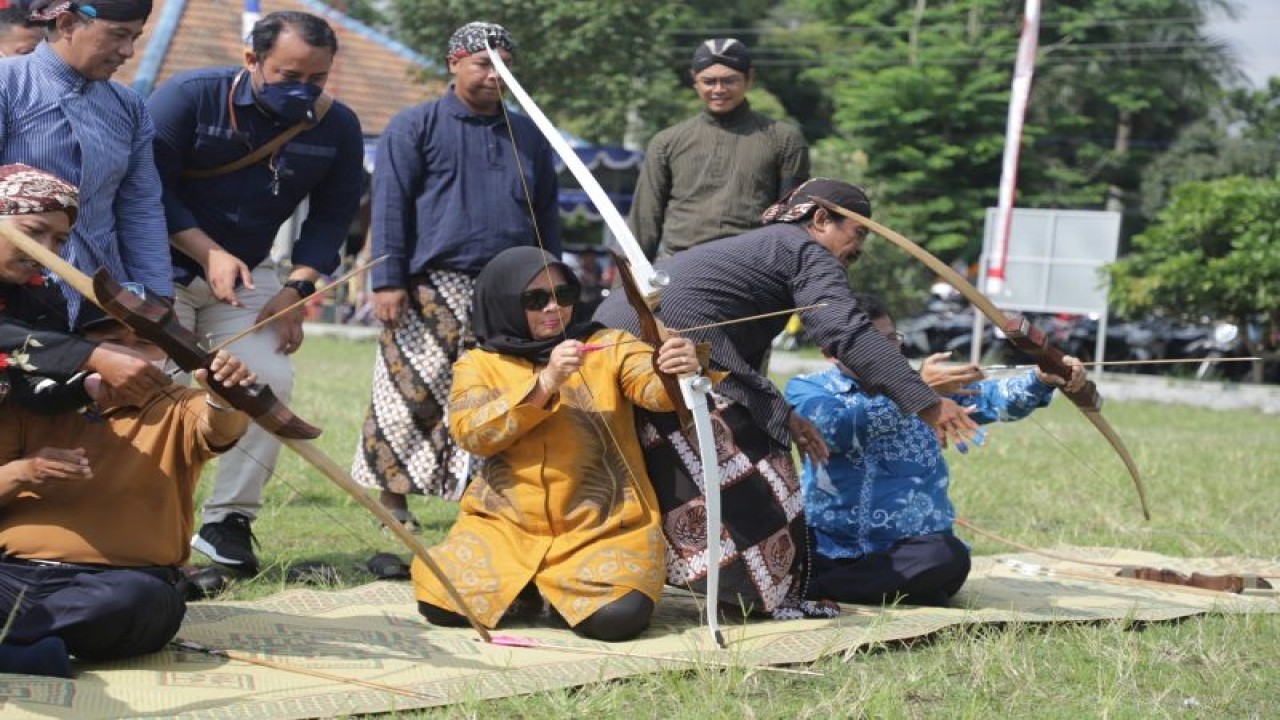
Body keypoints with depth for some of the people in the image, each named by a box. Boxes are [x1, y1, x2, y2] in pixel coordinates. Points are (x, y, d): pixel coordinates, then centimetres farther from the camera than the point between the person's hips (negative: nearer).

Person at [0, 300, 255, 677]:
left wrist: (222, 397, -36)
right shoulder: (32, 408, 16)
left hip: (112, 582, -1)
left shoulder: (176, 412, 11)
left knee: (136, 598, -37)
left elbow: (220, 428, -12)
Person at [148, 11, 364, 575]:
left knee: (271, 380, -13)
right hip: (164, 266, -3)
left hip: (249, 274, 3)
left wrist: (297, 289, -13)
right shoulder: (189, 96, -16)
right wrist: (209, 253, -24)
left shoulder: (337, 127, -6)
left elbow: (332, 218, 0)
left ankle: (227, 521, -5)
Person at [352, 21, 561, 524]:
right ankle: (392, 495, 5)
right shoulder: (415, 127, 4)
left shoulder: (529, 137, 18)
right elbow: (389, 207, -2)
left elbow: (547, 217, 21)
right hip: (433, 289, -4)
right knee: (414, 394, -4)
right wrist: (388, 281, -10)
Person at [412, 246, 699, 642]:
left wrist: (676, 371, -39)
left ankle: (565, 589, 8)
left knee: (618, 616, -28)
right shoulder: (478, 364, 6)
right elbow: (470, 432, -11)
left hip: (603, 527, -1)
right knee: (440, 602, -19)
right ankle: (521, 589, 11)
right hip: (506, 524, 1)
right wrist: (545, 382, -22)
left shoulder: (610, 347, 5)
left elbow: (653, 386, -14)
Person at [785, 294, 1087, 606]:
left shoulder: (934, 387, 12)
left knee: (949, 555, -31)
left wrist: (1042, 378, -22)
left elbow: (990, 397, -3)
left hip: (909, 550, 3)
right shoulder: (806, 389, 2)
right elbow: (838, 428, -19)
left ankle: (814, 589, -26)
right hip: (826, 548, -2)